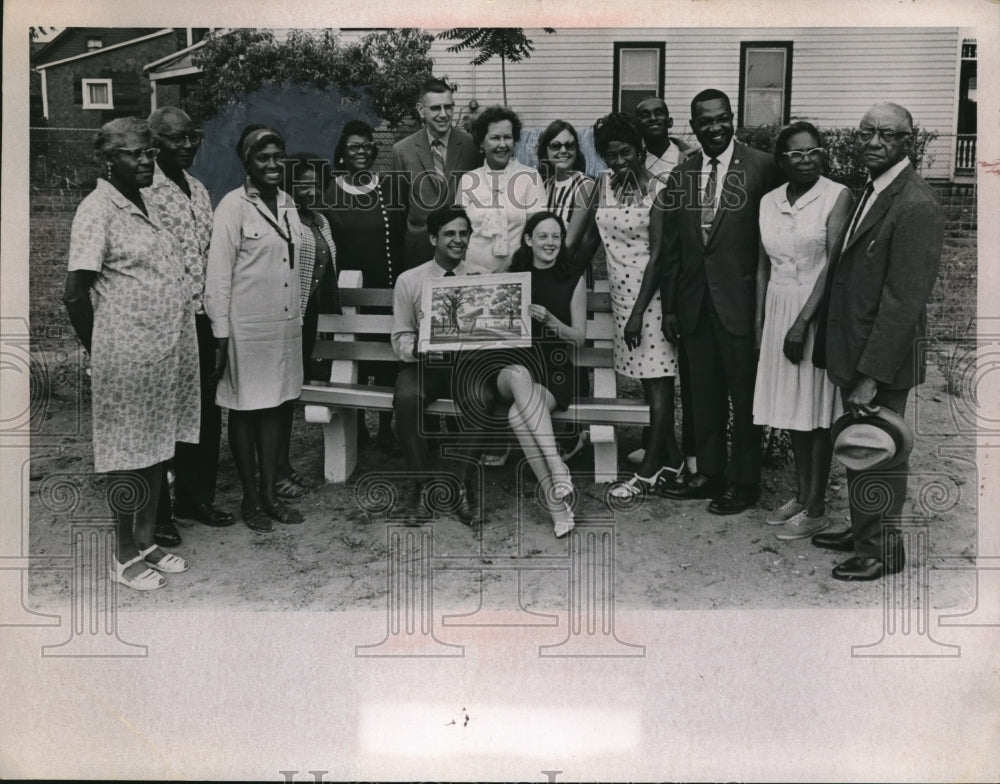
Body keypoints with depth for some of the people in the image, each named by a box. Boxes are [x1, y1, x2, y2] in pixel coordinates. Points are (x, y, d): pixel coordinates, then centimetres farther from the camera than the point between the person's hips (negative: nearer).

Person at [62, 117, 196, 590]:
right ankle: (125, 558, 16)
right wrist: (99, 354, -4)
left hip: (166, 351, 8)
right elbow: (75, 294, -13)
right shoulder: (97, 210, -11)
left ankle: (147, 542, 28)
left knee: (156, 450, 15)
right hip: (128, 355, -8)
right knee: (129, 456, 3)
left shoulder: (145, 205, 13)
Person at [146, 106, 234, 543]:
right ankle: (156, 513, 16)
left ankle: (195, 497, 30)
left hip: (200, 319, 7)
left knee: (207, 413, 14)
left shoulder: (198, 190, 14)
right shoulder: (144, 192, -11)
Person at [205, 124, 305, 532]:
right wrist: (221, 335, -14)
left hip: (286, 323, 6)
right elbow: (218, 275, -11)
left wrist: (298, 317, 15)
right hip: (247, 326, -6)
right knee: (245, 412, 5)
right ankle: (250, 500, 17)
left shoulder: (287, 203, 10)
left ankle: (270, 493, 23)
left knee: (276, 407, 12)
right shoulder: (233, 206, -10)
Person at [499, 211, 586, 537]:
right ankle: (556, 466, -42)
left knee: (519, 415, -35)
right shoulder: (512, 277, 14)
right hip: (512, 364, 1)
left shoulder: (573, 280, 10)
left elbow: (579, 337, 8)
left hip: (555, 369, -1)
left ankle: (553, 497, -29)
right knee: (518, 375, -40)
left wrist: (549, 320, -10)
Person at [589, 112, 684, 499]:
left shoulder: (656, 189, -11)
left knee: (657, 380, -2)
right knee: (646, 377, 11)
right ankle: (672, 459, 22)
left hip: (652, 291, -7)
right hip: (620, 290, 7)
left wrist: (638, 312, -16)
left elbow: (657, 254, -14)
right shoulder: (603, 184, 7)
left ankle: (649, 471, 3)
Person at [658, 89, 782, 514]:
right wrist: (670, 305, 9)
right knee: (704, 393, 14)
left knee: (744, 395, 5)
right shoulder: (680, 174, 8)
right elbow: (671, 246, 10)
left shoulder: (761, 166, -6)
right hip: (694, 301, 5)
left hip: (741, 299, -4)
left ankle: (743, 482, 18)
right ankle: (709, 472, 28)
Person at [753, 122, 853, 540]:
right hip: (778, 311, 5)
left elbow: (834, 264, -15)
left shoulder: (837, 197, -9)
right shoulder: (769, 202, 8)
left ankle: (816, 508, 9)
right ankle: (801, 495, 23)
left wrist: (803, 321, -19)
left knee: (817, 410, 0)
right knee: (792, 408, 11)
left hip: (818, 311, -5)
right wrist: (760, 321, 9)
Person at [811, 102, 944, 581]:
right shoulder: (867, 194, 10)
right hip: (852, 352, 9)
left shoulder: (915, 208, -19)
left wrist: (871, 376, -22)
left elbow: (903, 301, -22)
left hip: (883, 362, -9)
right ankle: (862, 530, 36)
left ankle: (882, 551, 21)